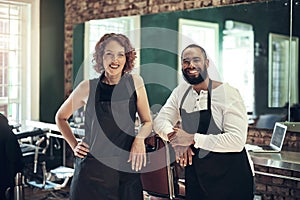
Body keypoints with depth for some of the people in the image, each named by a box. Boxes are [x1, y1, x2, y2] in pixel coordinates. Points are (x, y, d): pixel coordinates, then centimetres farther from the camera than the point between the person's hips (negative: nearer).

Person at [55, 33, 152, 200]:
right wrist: (74, 146, 4)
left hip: (126, 169, 1)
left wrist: (139, 138, -11)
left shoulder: (134, 82, 1)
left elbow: (147, 122, 9)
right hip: (92, 171, -1)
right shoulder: (88, 88, -1)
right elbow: (61, 117, 14)